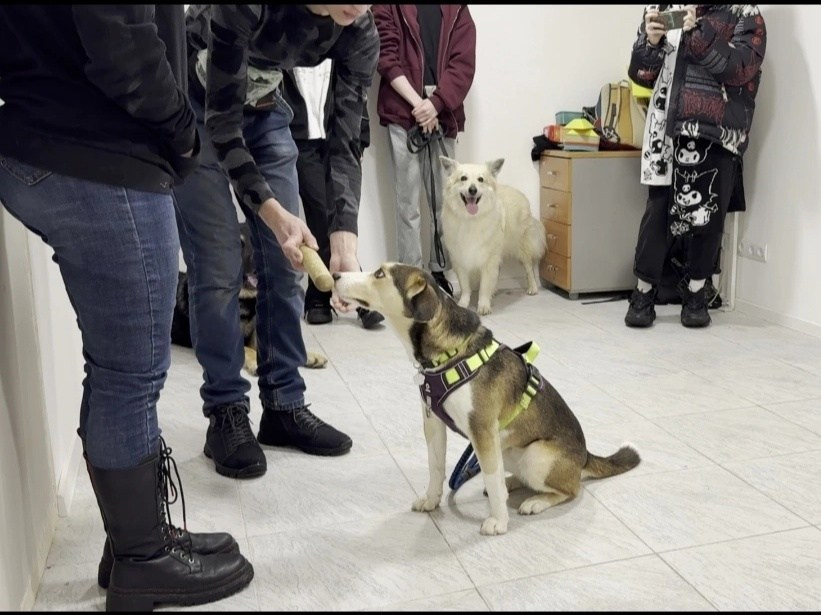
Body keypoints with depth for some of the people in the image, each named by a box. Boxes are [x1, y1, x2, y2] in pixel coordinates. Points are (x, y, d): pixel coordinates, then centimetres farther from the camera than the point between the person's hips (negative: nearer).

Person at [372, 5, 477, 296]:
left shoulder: (457, 10, 14)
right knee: (408, 203, -3)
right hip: (403, 113, -3)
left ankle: (439, 272, 14)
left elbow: (464, 62, 3)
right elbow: (387, 57, -2)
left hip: (444, 114, 3)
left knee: (444, 201, 5)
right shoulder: (389, 8, 8)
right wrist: (418, 103, -12)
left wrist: (436, 103, -11)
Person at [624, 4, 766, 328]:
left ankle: (696, 295, 16)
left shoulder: (744, 14, 3)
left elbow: (741, 68, -12)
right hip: (668, 131, 2)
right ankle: (643, 294, 7)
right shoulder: (661, 10, 12)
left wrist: (699, 33, -21)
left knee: (708, 213, 3)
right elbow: (640, 73, 10)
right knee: (657, 210, -1)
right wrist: (650, 42, -9)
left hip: (717, 134, -1)